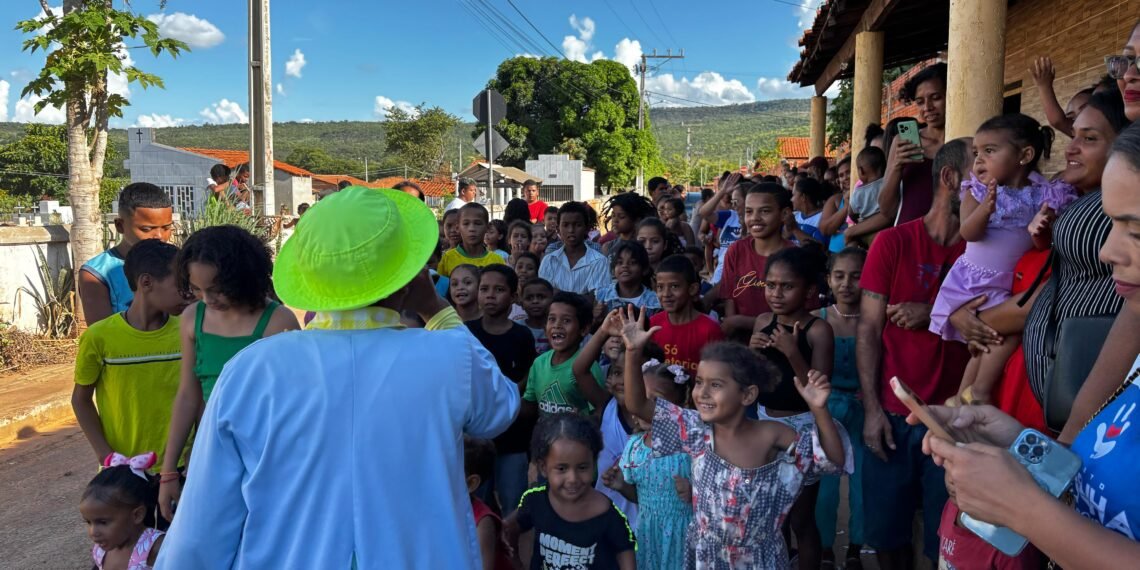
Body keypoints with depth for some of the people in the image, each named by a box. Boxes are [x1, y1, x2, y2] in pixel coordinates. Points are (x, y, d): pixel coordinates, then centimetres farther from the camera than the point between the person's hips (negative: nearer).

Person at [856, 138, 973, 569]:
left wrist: (932, 315, -15)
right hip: (893, 414, -1)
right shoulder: (893, 242, -3)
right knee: (886, 528, 11)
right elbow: (868, 329, -5)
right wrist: (872, 409, -10)